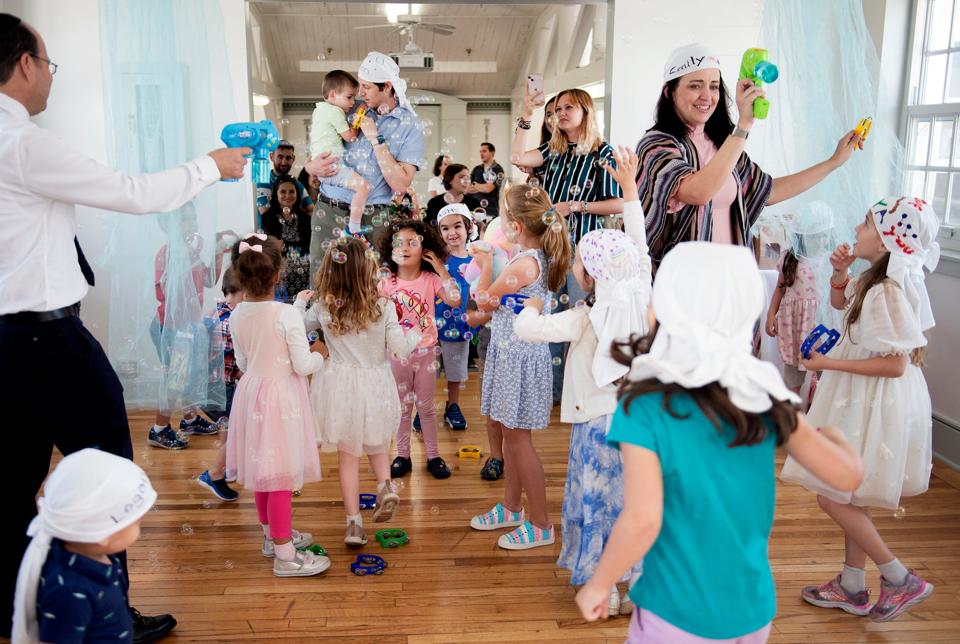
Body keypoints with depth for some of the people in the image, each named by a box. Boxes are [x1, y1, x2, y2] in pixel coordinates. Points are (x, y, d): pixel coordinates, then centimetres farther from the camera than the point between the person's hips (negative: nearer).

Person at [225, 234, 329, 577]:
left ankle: (272, 534, 39)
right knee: (281, 475, 0)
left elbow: (242, 363, 9)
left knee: (262, 469, 20)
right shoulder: (287, 314, -20)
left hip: (251, 392, 7)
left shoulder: (237, 316, -1)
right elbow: (303, 366, -16)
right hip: (281, 397, -7)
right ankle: (285, 555, 10)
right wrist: (320, 355, 4)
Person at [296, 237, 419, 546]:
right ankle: (385, 485, -2)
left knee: (347, 456, 12)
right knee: (377, 445, 24)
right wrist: (414, 336, 9)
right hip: (374, 386, -1)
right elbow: (399, 349, -11)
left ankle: (353, 523, 14)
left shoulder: (323, 307, -7)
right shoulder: (383, 307, -13)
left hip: (339, 386, 1)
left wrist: (299, 303, 25)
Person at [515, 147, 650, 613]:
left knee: (599, 502, 10)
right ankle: (637, 584, 33)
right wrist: (629, 188, 11)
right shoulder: (641, 301, -6)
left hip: (599, 422, -6)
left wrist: (533, 305, 0)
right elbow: (639, 246, 5)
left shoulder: (585, 320, -20)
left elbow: (526, 329, -23)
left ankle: (604, 590, 22)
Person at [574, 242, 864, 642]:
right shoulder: (764, 398, -9)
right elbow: (847, 474, -3)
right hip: (754, 609, 5)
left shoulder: (645, 409, -22)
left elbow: (642, 521, -26)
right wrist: (833, 433, 18)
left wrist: (598, 585, -10)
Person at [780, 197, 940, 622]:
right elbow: (840, 301, 22)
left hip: (878, 406, -10)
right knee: (849, 496, 19)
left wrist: (830, 364, -21)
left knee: (833, 497, 0)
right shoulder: (877, 278, 3)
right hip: (864, 403, 10)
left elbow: (895, 365, -26)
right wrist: (840, 271, 4)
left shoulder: (889, 292, -26)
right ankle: (852, 587, 32)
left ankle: (902, 580, 15)